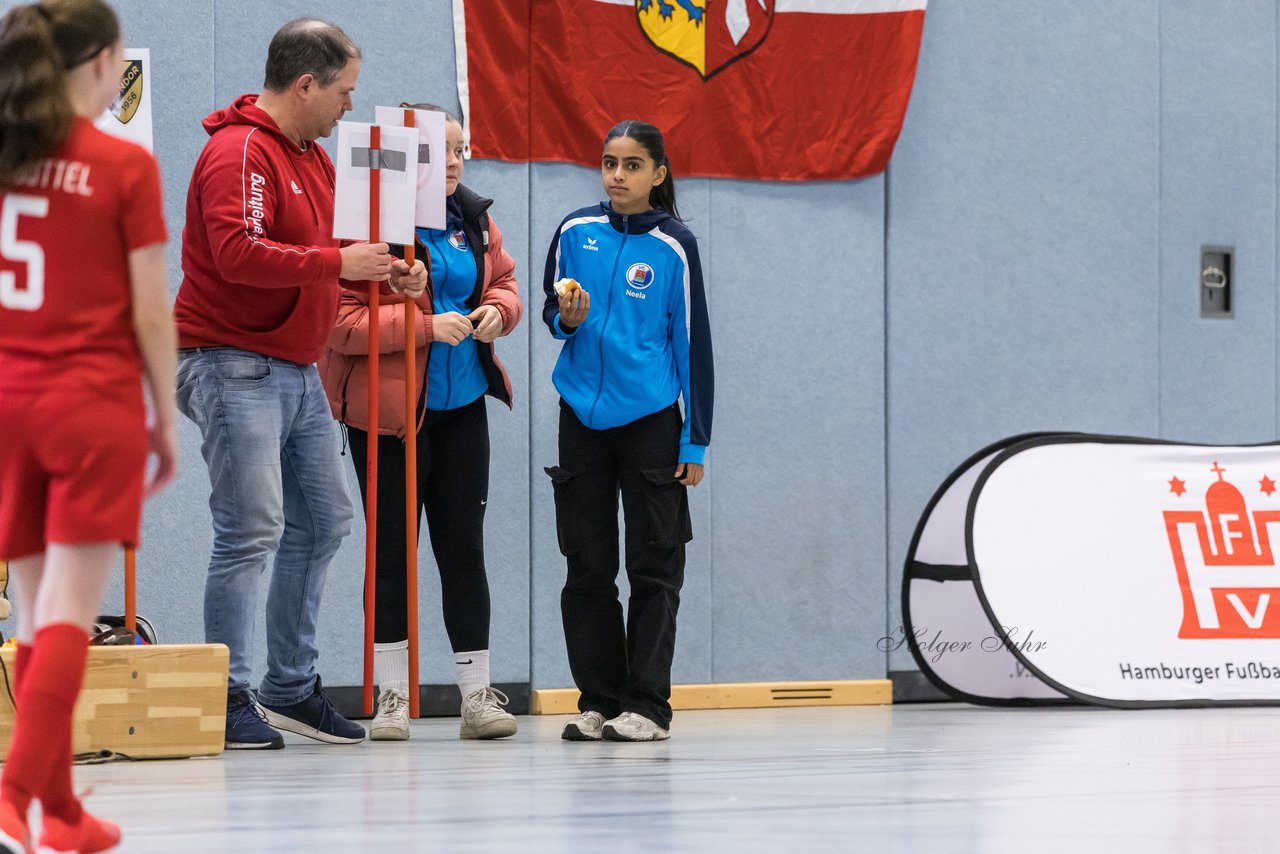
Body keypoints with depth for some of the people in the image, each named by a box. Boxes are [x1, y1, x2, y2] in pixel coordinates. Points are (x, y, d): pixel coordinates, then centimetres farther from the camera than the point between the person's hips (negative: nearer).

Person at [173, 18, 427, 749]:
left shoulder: (313, 156, 17)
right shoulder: (239, 153, -14)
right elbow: (239, 253, -26)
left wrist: (378, 270, 8)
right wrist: (338, 263, -24)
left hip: (297, 369, 10)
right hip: (235, 365, -10)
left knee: (325, 522, 10)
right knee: (253, 530, -11)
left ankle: (292, 689, 19)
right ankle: (228, 698, -5)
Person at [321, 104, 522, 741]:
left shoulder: (473, 220, 7)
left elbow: (503, 280, 20)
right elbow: (341, 320, -20)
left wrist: (497, 309, -4)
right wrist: (426, 326, -24)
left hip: (461, 407, 6)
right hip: (388, 410, -6)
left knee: (463, 547, 7)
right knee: (392, 549, 1)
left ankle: (478, 694, 11)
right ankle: (391, 696, 9)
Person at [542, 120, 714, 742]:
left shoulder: (673, 246, -5)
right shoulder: (576, 231, 3)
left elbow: (693, 343, -2)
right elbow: (550, 309, 14)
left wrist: (695, 441, -4)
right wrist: (567, 318, -11)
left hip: (650, 419, -3)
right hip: (583, 417, 3)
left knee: (654, 568, -1)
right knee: (587, 569, 6)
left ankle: (647, 706, 2)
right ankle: (598, 701, 13)